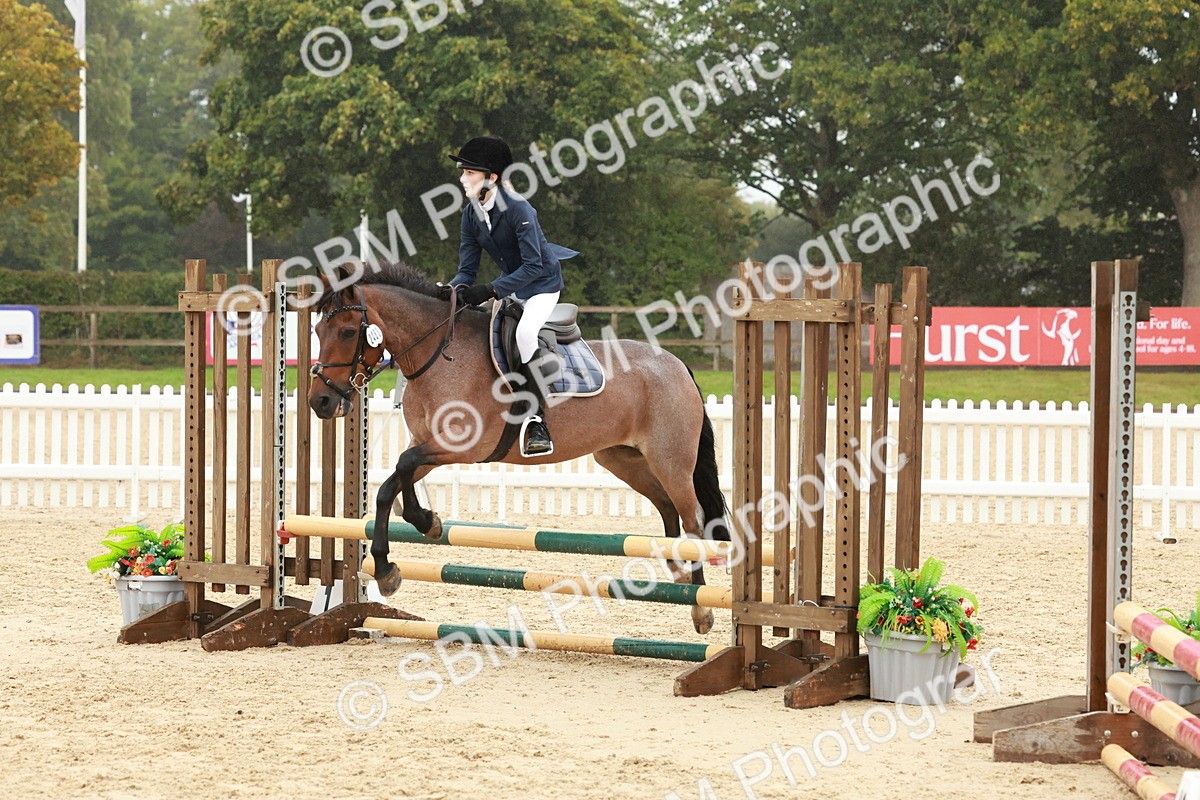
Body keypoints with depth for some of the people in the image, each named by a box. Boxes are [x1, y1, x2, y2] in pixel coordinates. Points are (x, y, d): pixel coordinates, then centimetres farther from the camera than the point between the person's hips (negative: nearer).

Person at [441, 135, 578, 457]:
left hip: (542, 285, -8)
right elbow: (467, 270, -2)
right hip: (510, 287, 8)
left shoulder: (518, 209, -25)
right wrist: (451, 288, -25)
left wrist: (491, 291, -36)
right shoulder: (471, 214, -3)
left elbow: (533, 266, -29)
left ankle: (536, 421, -30)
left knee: (524, 332, -34)